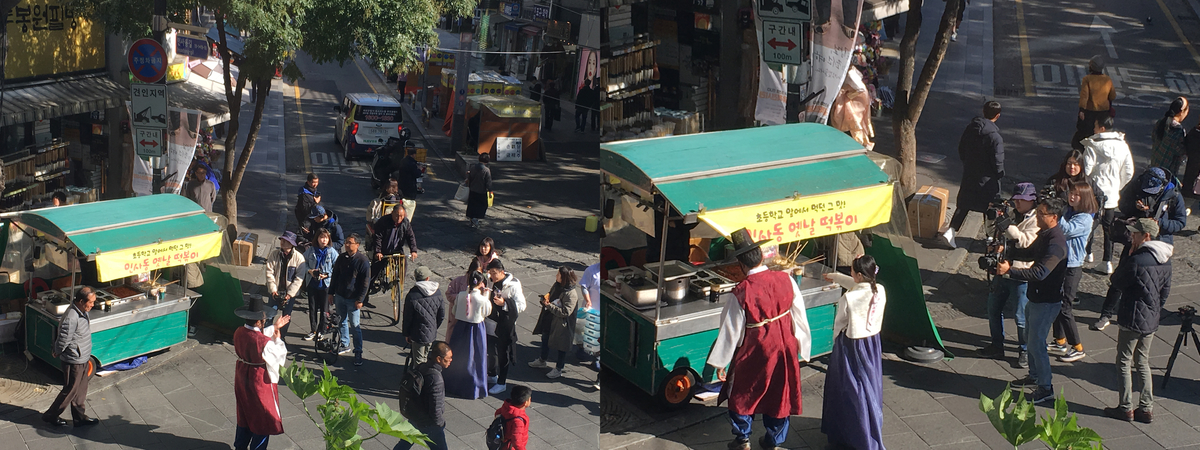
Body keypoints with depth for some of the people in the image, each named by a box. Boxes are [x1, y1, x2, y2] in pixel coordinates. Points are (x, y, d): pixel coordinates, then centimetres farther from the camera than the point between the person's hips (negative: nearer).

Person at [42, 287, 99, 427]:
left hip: (83, 358, 9)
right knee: (70, 391, 7)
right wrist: (58, 353, -6)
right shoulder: (71, 318, -32)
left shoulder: (83, 312, 0)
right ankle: (50, 416, 24)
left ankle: (80, 417, 32)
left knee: (81, 389, 19)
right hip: (74, 361, -9)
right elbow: (63, 340, -24)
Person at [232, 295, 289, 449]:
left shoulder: (239, 333, -10)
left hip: (242, 377, 7)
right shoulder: (264, 342, -32)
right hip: (260, 380, -7)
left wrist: (274, 327, 15)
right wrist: (277, 338, -3)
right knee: (263, 418, 12)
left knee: (244, 414, 25)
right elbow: (280, 353, -16)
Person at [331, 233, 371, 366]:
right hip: (339, 296, 6)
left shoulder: (363, 261, -13)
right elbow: (335, 275, 13)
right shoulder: (341, 257, 3)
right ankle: (344, 345, 32)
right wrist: (331, 292, 12)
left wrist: (360, 299, -13)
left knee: (355, 326, -4)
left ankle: (358, 353, 3)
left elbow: (365, 282, -11)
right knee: (342, 322, 16)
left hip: (353, 299, -5)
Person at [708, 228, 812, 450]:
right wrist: (801, 346, 13)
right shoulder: (786, 280, -12)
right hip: (785, 349, 4)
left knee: (742, 394, 19)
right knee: (780, 394, 20)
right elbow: (799, 315, -2)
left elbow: (731, 331, -14)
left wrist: (721, 363, -3)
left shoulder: (741, 293, -23)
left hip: (754, 354, -4)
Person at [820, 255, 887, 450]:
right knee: (871, 385, 20)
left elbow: (839, 323, -11)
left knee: (853, 390, 8)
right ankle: (873, 431, 34)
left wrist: (835, 343, 10)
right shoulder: (880, 291, -8)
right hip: (873, 344, 6)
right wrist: (835, 277, 29)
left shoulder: (849, 298, -26)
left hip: (851, 346, -6)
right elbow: (858, 285, 12)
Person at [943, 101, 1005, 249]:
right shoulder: (995, 137, -23)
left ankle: (951, 231, 3)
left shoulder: (970, 129, -3)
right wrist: (1000, 175, 0)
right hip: (987, 180, -5)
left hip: (968, 174, 5)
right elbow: (998, 162, -19)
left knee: (964, 204, 15)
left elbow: (961, 149, 8)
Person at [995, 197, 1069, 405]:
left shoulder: (1056, 243, -27)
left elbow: (1040, 273, -35)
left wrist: (1010, 270, -36)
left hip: (1047, 300, -10)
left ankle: (1046, 388, 7)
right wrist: (1007, 253, 9)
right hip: (1036, 296, 10)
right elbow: (1030, 253, 22)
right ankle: (1034, 375, 40)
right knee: (1031, 338, 23)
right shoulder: (1044, 235, 4)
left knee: (1037, 343, -4)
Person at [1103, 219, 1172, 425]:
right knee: (1142, 363, 17)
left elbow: (1116, 281, -10)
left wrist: (1128, 255, -7)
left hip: (1132, 320, -8)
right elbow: (1165, 291, 11)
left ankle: (1126, 408, 8)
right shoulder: (1165, 261, 3)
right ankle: (1146, 408, 16)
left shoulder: (1137, 260, -23)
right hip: (1151, 321, 8)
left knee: (1123, 363, 5)